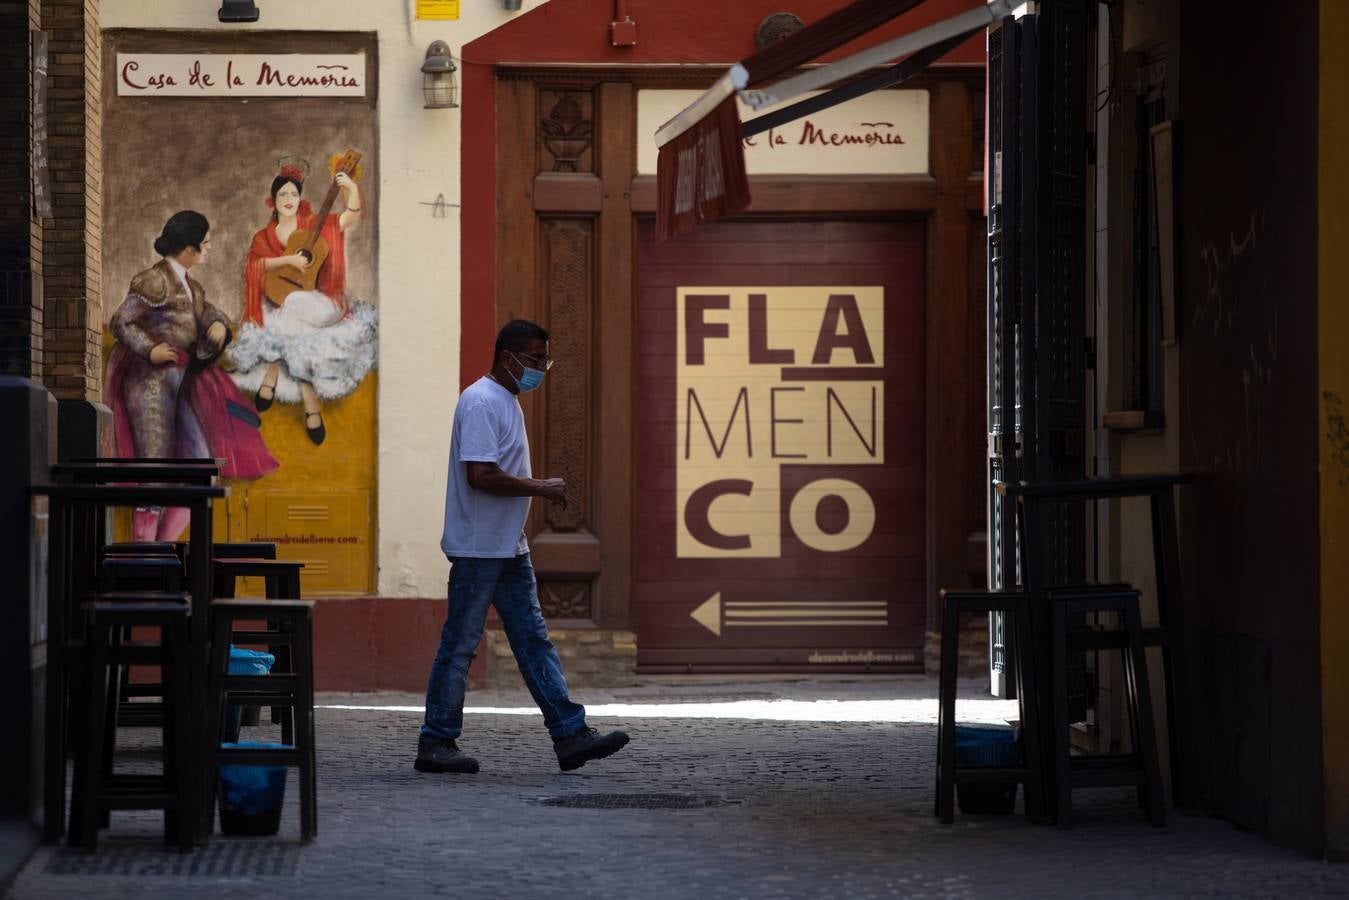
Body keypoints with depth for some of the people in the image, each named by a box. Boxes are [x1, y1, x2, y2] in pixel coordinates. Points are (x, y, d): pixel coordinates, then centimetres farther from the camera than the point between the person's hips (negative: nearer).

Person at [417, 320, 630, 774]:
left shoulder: (507, 401, 16)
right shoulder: (481, 402, -16)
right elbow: (480, 476, -25)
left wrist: (539, 490, 12)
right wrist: (541, 489, -17)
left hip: (509, 548, 10)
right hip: (478, 547, -10)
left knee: (534, 641, 6)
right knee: (460, 645, -3)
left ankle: (571, 735, 4)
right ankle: (435, 743, 4)